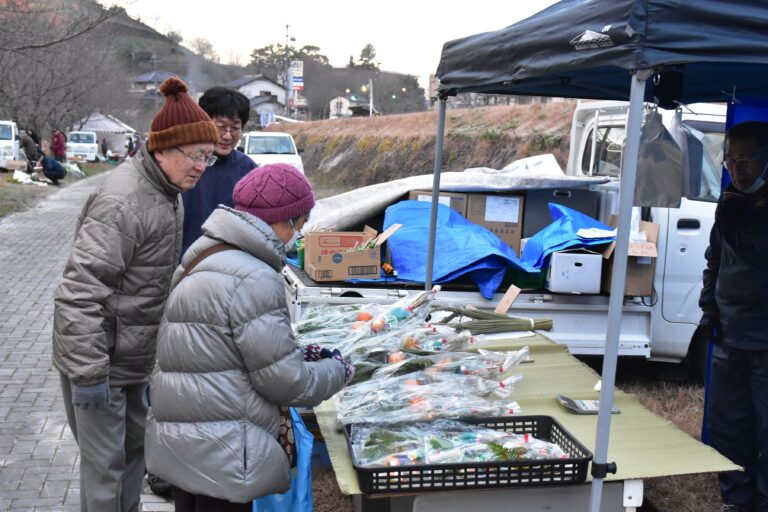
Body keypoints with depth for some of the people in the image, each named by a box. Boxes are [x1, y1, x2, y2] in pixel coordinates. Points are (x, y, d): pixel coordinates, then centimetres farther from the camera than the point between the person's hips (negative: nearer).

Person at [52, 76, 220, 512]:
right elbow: (80, 291, -26)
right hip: (101, 360, -9)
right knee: (106, 465, 1)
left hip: (137, 358, 9)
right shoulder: (124, 201, -24)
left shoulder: (167, 193, 6)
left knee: (135, 449, 20)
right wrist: (89, 373, -25)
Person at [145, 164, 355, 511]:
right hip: (218, 456, -10)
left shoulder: (205, 258, 10)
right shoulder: (253, 279, -21)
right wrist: (337, 371, 1)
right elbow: (284, 381, -17)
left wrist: (300, 354, 14)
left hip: (180, 442, 10)